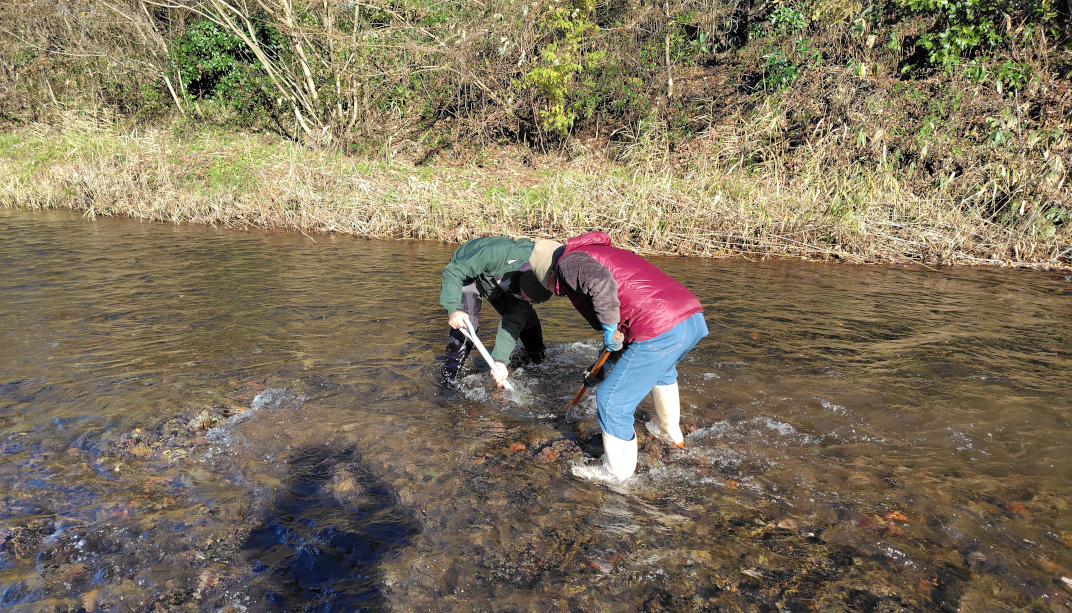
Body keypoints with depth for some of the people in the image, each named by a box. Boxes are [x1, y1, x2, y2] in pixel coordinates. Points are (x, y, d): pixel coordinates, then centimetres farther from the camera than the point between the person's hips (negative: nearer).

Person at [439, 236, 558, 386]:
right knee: (466, 324, -27)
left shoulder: (533, 284, -26)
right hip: (466, 274, -5)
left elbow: (512, 323, -25)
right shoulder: (498, 253, -45)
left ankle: (536, 365, 24)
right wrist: (454, 308, -50)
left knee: (528, 321, -1)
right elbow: (452, 271, -38)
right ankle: (448, 379, -12)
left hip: (500, 283, 5)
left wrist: (500, 360, -35)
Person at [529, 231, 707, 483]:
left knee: (611, 399, 5)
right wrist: (613, 350, 39)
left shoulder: (569, 262, 3)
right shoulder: (602, 254, 31)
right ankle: (671, 433, 57)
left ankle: (617, 471, 22)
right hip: (694, 318, 10)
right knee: (662, 370, 40)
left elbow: (601, 282, -22)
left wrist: (609, 329, -10)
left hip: (661, 332, -10)